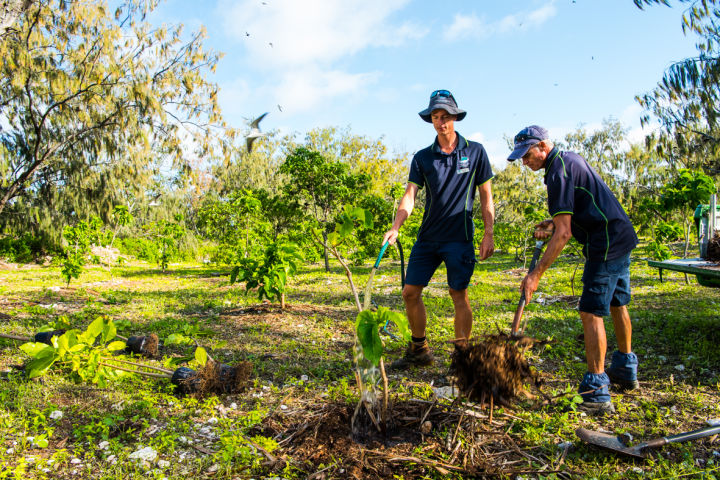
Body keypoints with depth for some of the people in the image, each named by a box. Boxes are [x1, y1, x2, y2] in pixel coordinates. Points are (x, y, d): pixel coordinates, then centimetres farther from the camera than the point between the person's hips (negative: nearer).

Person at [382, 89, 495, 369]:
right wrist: (395, 227, -19)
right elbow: (410, 196, -3)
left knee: (459, 296, 0)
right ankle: (419, 350, 22)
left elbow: (486, 196, 4)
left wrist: (488, 234, -1)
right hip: (427, 237, 3)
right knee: (410, 292, 4)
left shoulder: (475, 152, 2)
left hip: (459, 238, -3)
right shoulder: (422, 158, 5)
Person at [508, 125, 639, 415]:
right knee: (617, 306, 21)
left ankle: (597, 394, -10)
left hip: (606, 245, -11)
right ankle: (626, 371, 37)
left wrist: (536, 274, -23)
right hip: (622, 238, 11)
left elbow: (564, 233, -24)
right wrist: (553, 223, 10)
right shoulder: (569, 159, 13)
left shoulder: (559, 172, -18)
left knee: (592, 313, -11)